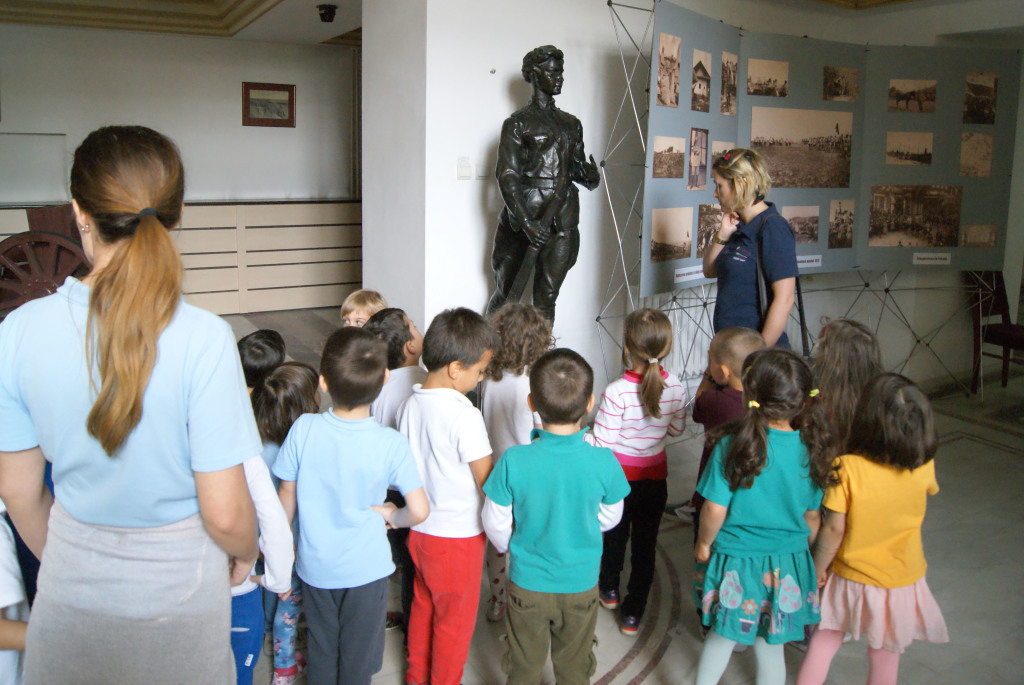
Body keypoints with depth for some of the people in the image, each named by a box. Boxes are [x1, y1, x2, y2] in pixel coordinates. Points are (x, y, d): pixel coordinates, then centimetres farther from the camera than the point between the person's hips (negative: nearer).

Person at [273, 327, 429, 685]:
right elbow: (419, 510, -16)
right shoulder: (391, 443, -19)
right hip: (366, 568, -2)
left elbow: (287, 501, -5)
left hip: (315, 566, 2)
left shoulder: (304, 429, -16)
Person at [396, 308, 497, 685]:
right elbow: (487, 481, -20)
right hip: (459, 536, -7)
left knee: (423, 607, 25)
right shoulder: (465, 416, -25)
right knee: (455, 621, 12)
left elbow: (409, 465, 7)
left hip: (419, 530, 7)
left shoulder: (410, 405, -3)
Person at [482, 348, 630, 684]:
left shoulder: (514, 461, -24)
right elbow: (609, 517, -5)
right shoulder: (604, 462, -22)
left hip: (527, 584, 0)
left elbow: (495, 523, -11)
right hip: (581, 585, 1)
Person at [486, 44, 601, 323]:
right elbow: (507, 177, -6)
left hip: (561, 219, 4)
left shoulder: (571, 124, 19)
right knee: (503, 292, 2)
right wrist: (526, 221, -18)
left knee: (546, 299, 0)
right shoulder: (517, 123, 2)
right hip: (523, 214, -4)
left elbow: (577, 168, 24)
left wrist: (591, 177, -2)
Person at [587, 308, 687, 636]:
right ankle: (632, 613, 23)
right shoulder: (675, 388, -12)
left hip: (620, 475, -2)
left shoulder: (616, 392, -26)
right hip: (655, 476, 2)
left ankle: (610, 590, 46)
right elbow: (677, 429, 4)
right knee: (645, 543, 13)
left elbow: (601, 443, -23)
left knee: (616, 534, 22)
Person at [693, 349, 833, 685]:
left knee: (722, 636, 20)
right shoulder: (810, 452, -10)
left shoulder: (732, 446, -21)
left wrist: (704, 543, 3)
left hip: (735, 562, -2)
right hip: (788, 566, 2)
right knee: (771, 648, 18)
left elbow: (715, 509, -16)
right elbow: (812, 517, 1)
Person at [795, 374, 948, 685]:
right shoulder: (924, 467, -17)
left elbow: (834, 528, -17)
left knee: (826, 639, 19)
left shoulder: (847, 468, -25)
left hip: (850, 578, -2)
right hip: (902, 577, 2)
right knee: (885, 654, 19)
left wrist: (818, 567, -1)